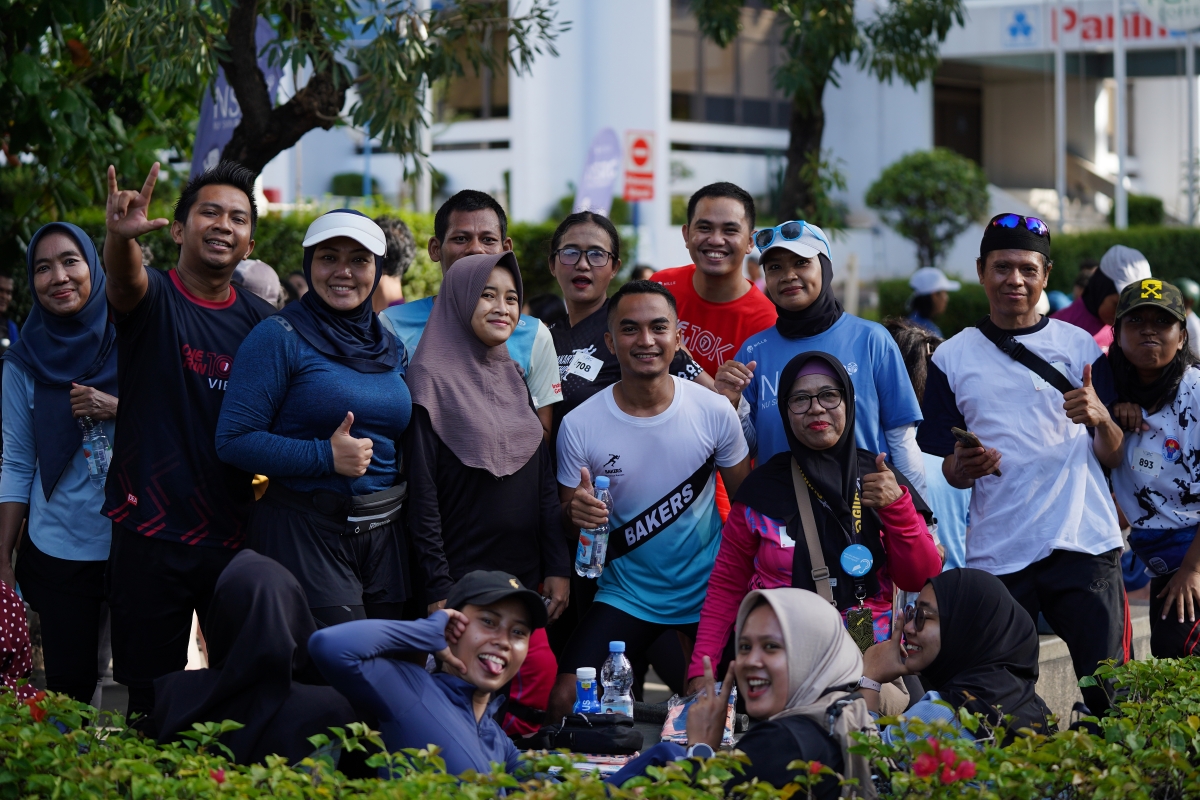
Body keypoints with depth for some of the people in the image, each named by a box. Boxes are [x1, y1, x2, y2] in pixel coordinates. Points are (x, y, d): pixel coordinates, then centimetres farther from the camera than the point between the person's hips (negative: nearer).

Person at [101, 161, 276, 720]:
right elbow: (125, 279, -28)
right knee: (151, 695, 5)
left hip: (234, 536, 3)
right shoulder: (153, 299, -4)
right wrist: (120, 235, -51)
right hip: (150, 533, -3)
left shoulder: (261, 322, 7)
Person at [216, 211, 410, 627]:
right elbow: (234, 439, -13)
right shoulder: (280, 338, -5)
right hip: (304, 535, -6)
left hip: (385, 537, 6)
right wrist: (326, 456, -19)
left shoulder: (390, 347, 14)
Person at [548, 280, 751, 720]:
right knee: (564, 701, -14)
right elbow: (567, 522, 0)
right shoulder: (579, 426, -10)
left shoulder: (714, 411, -9)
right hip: (625, 596, 0)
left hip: (709, 595, 1)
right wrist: (574, 512, -24)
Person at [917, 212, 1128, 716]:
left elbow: (1113, 457, 6)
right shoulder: (951, 358, 10)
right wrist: (963, 466, -13)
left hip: (1082, 543, -1)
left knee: (1110, 693, -5)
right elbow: (947, 472, 11)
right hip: (994, 555, 1)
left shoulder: (1080, 347, 9)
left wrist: (1101, 418, -16)